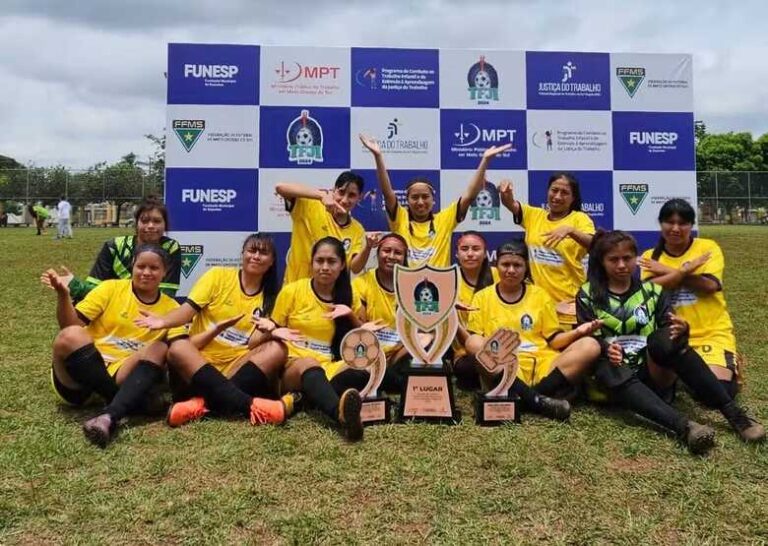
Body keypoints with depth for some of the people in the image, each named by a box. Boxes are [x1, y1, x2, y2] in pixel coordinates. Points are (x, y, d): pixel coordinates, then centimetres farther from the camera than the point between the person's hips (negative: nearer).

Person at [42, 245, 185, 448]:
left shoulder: (171, 308, 7)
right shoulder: (111, 288, 2)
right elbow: (71, 324, -3)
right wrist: (63, 295, -21)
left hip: (125, 377, 1)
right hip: (80, 378, -1)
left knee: (159, 349, -25)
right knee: (71, 335, -29)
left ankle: (109, 416, -45)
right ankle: (129, 401, -23)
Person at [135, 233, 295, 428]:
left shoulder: (270, 296, 8)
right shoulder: (218, 275, 3)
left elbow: (253, 342, 0)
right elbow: (189, 309, -8)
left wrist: (269, 333, -22)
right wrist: (164, 321, -28)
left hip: (237, 366, 2)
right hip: (199, 363, -1)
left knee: (277, 348, -24)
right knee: (178, 347, -33)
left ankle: (203, 401, -37)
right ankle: (250, 405, -44)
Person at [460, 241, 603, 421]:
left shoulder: (539, 295, 16)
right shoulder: (482, 297, 11)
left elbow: (554, 340, 14)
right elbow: (471, 341, 5)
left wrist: (577, 332, -6)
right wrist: (457, 329, -17)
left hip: (542, 366, 3)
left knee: (591, 346, -19)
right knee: (475, 344, -33)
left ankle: (535, 393, -29)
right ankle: (536, 400, -37)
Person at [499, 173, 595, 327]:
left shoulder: (580, 218, -1)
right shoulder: (533, 215, 10)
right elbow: (510, 204, -3)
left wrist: (570, 230, -36)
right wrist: (506, 191, -26)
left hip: (568, 300, -3)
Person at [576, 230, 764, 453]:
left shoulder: (652, 290, 9)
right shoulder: (588, 295, 3)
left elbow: (670, 330, 3)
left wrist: (681, 330, -22)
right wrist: (605, 349, -24)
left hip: (649, 370, 2)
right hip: (612, 370, -1)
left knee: (666, 338, -30)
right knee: (613, 374, -38)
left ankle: (732, 411, -31)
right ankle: (684, 426, -51)